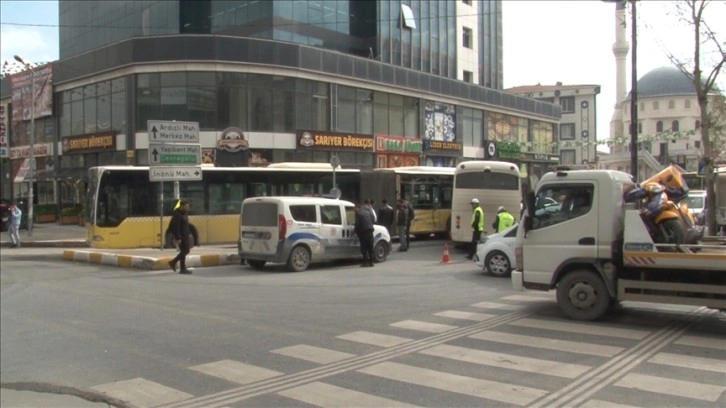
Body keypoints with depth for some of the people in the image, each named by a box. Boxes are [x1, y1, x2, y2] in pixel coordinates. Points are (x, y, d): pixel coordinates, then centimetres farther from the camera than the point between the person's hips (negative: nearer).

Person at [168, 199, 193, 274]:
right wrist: (177, 238, -24)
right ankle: (182, 269, 5)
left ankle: (173, 262, 25)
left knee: (186, 251, 14)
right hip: (181, 237, -9)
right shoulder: (177, 214, -18)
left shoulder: (185, 213, 11)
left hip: (185, 236, 9)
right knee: (184, 251, -4)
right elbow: (175, 227, -22)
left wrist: (189, 233, 15)